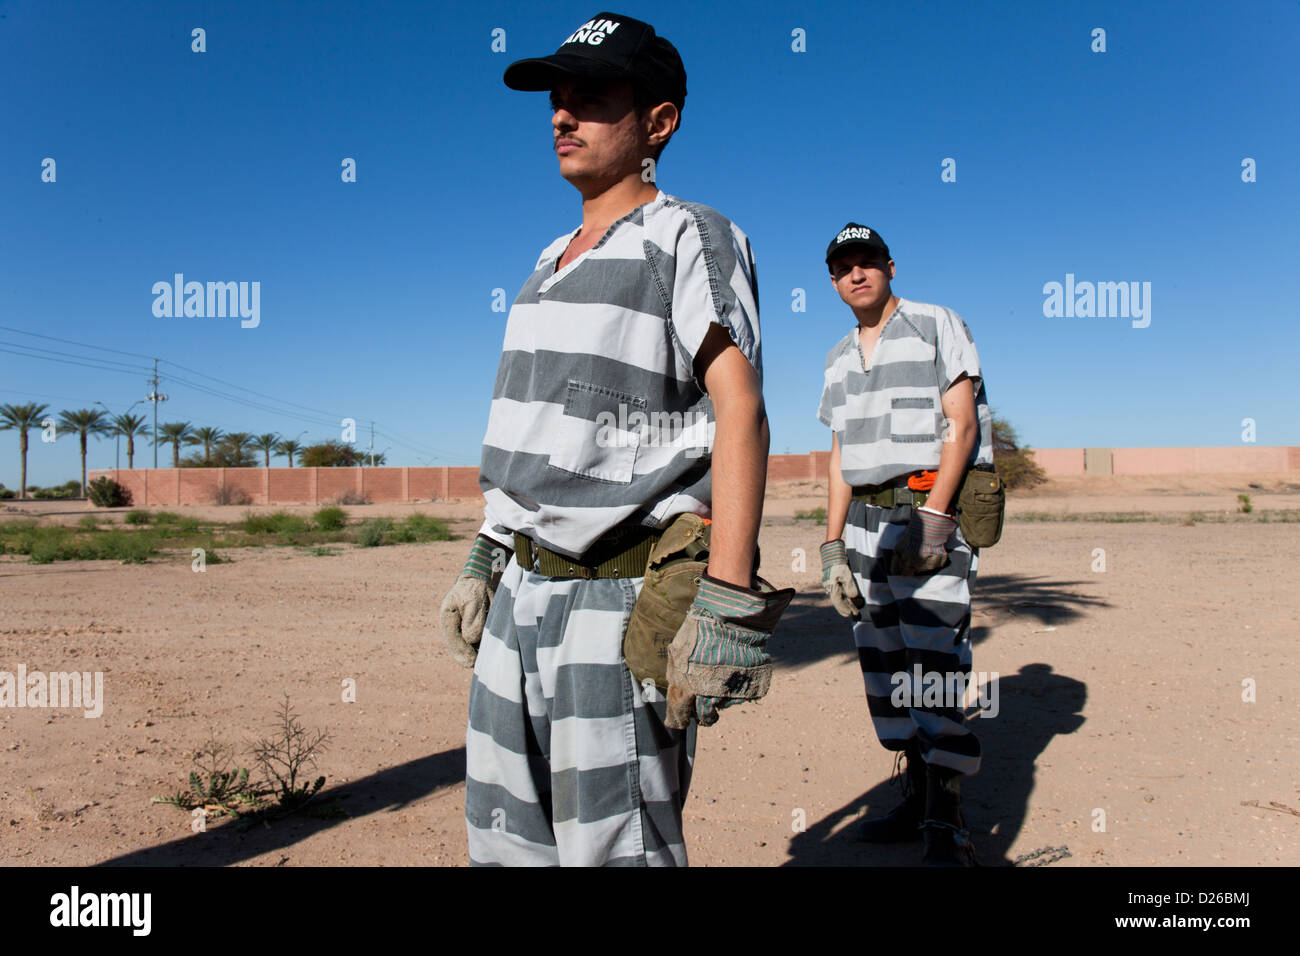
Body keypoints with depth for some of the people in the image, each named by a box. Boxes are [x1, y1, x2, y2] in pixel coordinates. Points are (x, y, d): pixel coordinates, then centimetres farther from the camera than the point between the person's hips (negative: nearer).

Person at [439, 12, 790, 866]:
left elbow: (741, 410, -17)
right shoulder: (552, 259, 18)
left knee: (612, 844, -2)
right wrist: (484, 562, 18)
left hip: (621, 595, -8)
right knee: (507, 839, 15)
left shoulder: (690, 237, -6)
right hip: (523, 588, 8)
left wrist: (726, 604, -25)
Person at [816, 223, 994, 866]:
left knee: (935, 667, -9)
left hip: (930, 507, -6)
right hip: (865, 519, 6)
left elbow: (962, 425, -7)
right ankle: (917, 798, 21)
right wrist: (832, 544, 8)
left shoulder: (936, 325, 2)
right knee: (883, 667, 8)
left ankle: (947, 828, -2)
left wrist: (933, 516, -18)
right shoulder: (839, 358, 18)